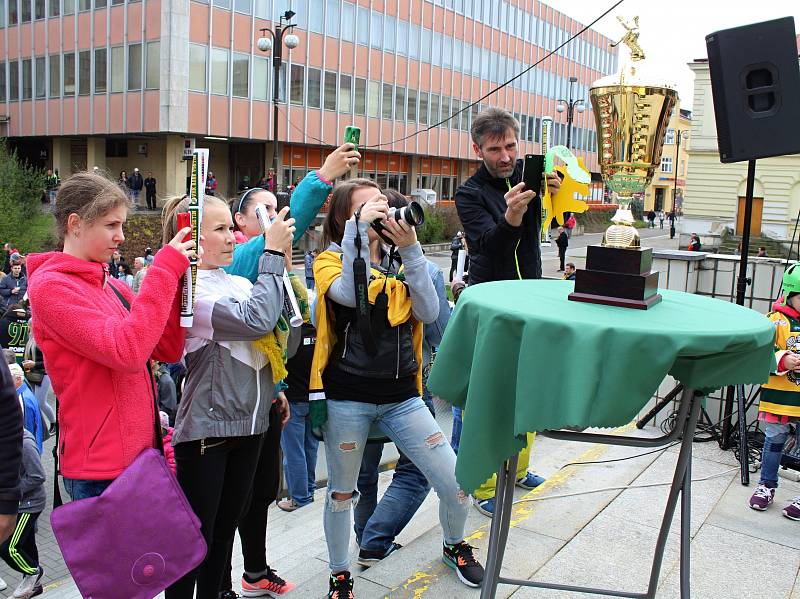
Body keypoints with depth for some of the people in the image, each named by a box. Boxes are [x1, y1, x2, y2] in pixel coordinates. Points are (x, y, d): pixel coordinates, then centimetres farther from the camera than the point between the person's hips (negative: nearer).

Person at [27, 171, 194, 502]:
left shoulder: (113, 287, 11)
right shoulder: (49, 286, -12)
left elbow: (168, 350, 6)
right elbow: (127, 351, -25)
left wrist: (176, 280, -3)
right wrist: (164, 271, -20)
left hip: (140, 450, 7)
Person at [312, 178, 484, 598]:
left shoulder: (400, 260, 9)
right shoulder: (330, 260, 0)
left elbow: (429, 313, -6)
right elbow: (348, 295, -24)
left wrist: (410, 250, -12)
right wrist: (360, 230, -20)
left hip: (402, 396, 3)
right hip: (347, 398, -3)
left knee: (457, 483, 2)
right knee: (341, 494, 12)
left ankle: (455, 546, 33)